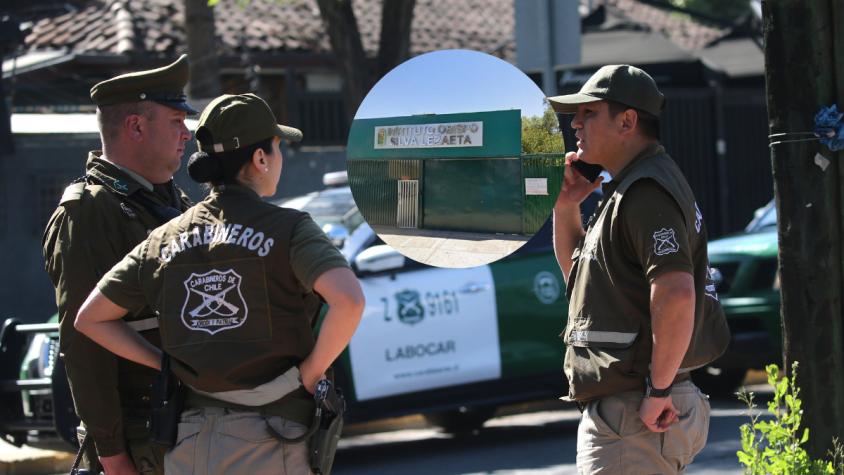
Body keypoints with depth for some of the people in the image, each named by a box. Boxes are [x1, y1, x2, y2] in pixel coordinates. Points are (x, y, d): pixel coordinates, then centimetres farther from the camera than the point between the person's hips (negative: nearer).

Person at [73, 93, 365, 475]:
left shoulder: (165, 239, 8)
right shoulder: (288, 228, -7)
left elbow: (90, 318, 10)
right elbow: (349, 300, -24)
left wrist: (169, 365, 10)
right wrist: (311, 371, -9)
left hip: (188, 442, 5)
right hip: (267, 442, -5)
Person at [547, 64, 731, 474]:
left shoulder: (647, 191, -16)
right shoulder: (629, 188, 19)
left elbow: (676, 295, -28)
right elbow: (578, 271, 32)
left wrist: (658, 390, -23)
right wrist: (566, 207, 16)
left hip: (632, 415, -11)